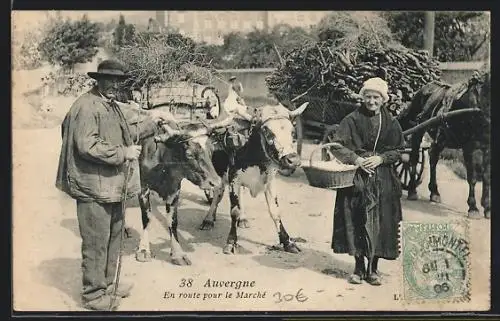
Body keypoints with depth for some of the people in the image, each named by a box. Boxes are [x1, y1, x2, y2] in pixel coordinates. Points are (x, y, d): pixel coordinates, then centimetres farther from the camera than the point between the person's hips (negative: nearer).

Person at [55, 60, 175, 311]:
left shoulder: (114, 107, 15)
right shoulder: (87, 106, -16)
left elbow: (129, 132, 27)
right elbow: (87, 146, -25)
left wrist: (153, 121, 17)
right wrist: (123, 153, -20)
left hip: (114, 185, 10)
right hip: (93, 188, -10)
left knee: (114, 236, 19)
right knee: (96, 242, -1)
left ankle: (109, 283, 34)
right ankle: (94, 294, 11)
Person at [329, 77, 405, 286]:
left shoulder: (391, 123, 5)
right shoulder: (352, 120, 0)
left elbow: (398, 150, 6)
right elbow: (337, 146, -4)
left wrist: (380, 158, -10)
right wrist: (356, 159, -15)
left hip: (383, 180, 1)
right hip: (356, 179, -1)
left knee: (380, 223, 1)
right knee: (356, 221, 0)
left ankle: (373, 268, 13)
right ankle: (359, 267, 13)